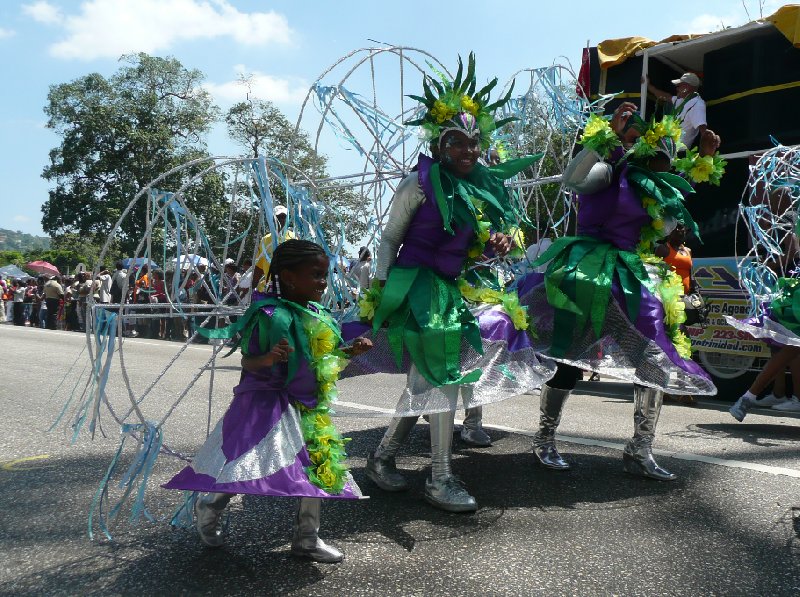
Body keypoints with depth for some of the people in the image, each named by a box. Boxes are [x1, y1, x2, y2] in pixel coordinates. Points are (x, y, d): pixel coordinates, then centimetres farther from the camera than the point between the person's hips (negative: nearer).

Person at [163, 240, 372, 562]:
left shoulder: (317, 314, 5)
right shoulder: (273, 316, -21)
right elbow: (247, 362, -19)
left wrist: (349, 351, 4)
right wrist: (268, 359, -39)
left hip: (307, 407, 8)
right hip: (267, 403, -8)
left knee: (317, 469, 10)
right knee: (246, 466, -7)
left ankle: (306, 538, 25)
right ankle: (208, 507, 26)